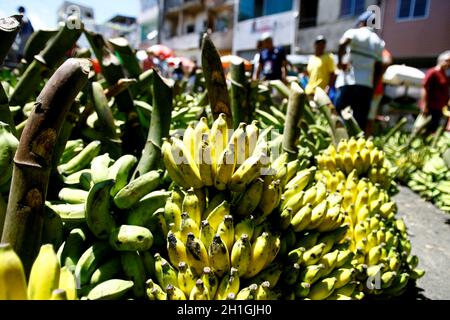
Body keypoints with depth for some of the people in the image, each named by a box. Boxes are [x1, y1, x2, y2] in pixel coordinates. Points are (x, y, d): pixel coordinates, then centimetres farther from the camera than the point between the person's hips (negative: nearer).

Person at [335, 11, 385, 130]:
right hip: (367, 84, 5)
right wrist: (373, 86, 17)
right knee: (361, 122, 5)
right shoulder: (379, 42, 18)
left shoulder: (354, 32, 4)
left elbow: (342, 44, -19)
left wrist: (340, 61, -7)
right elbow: (378, 69, 14)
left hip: (348, 82, -4)